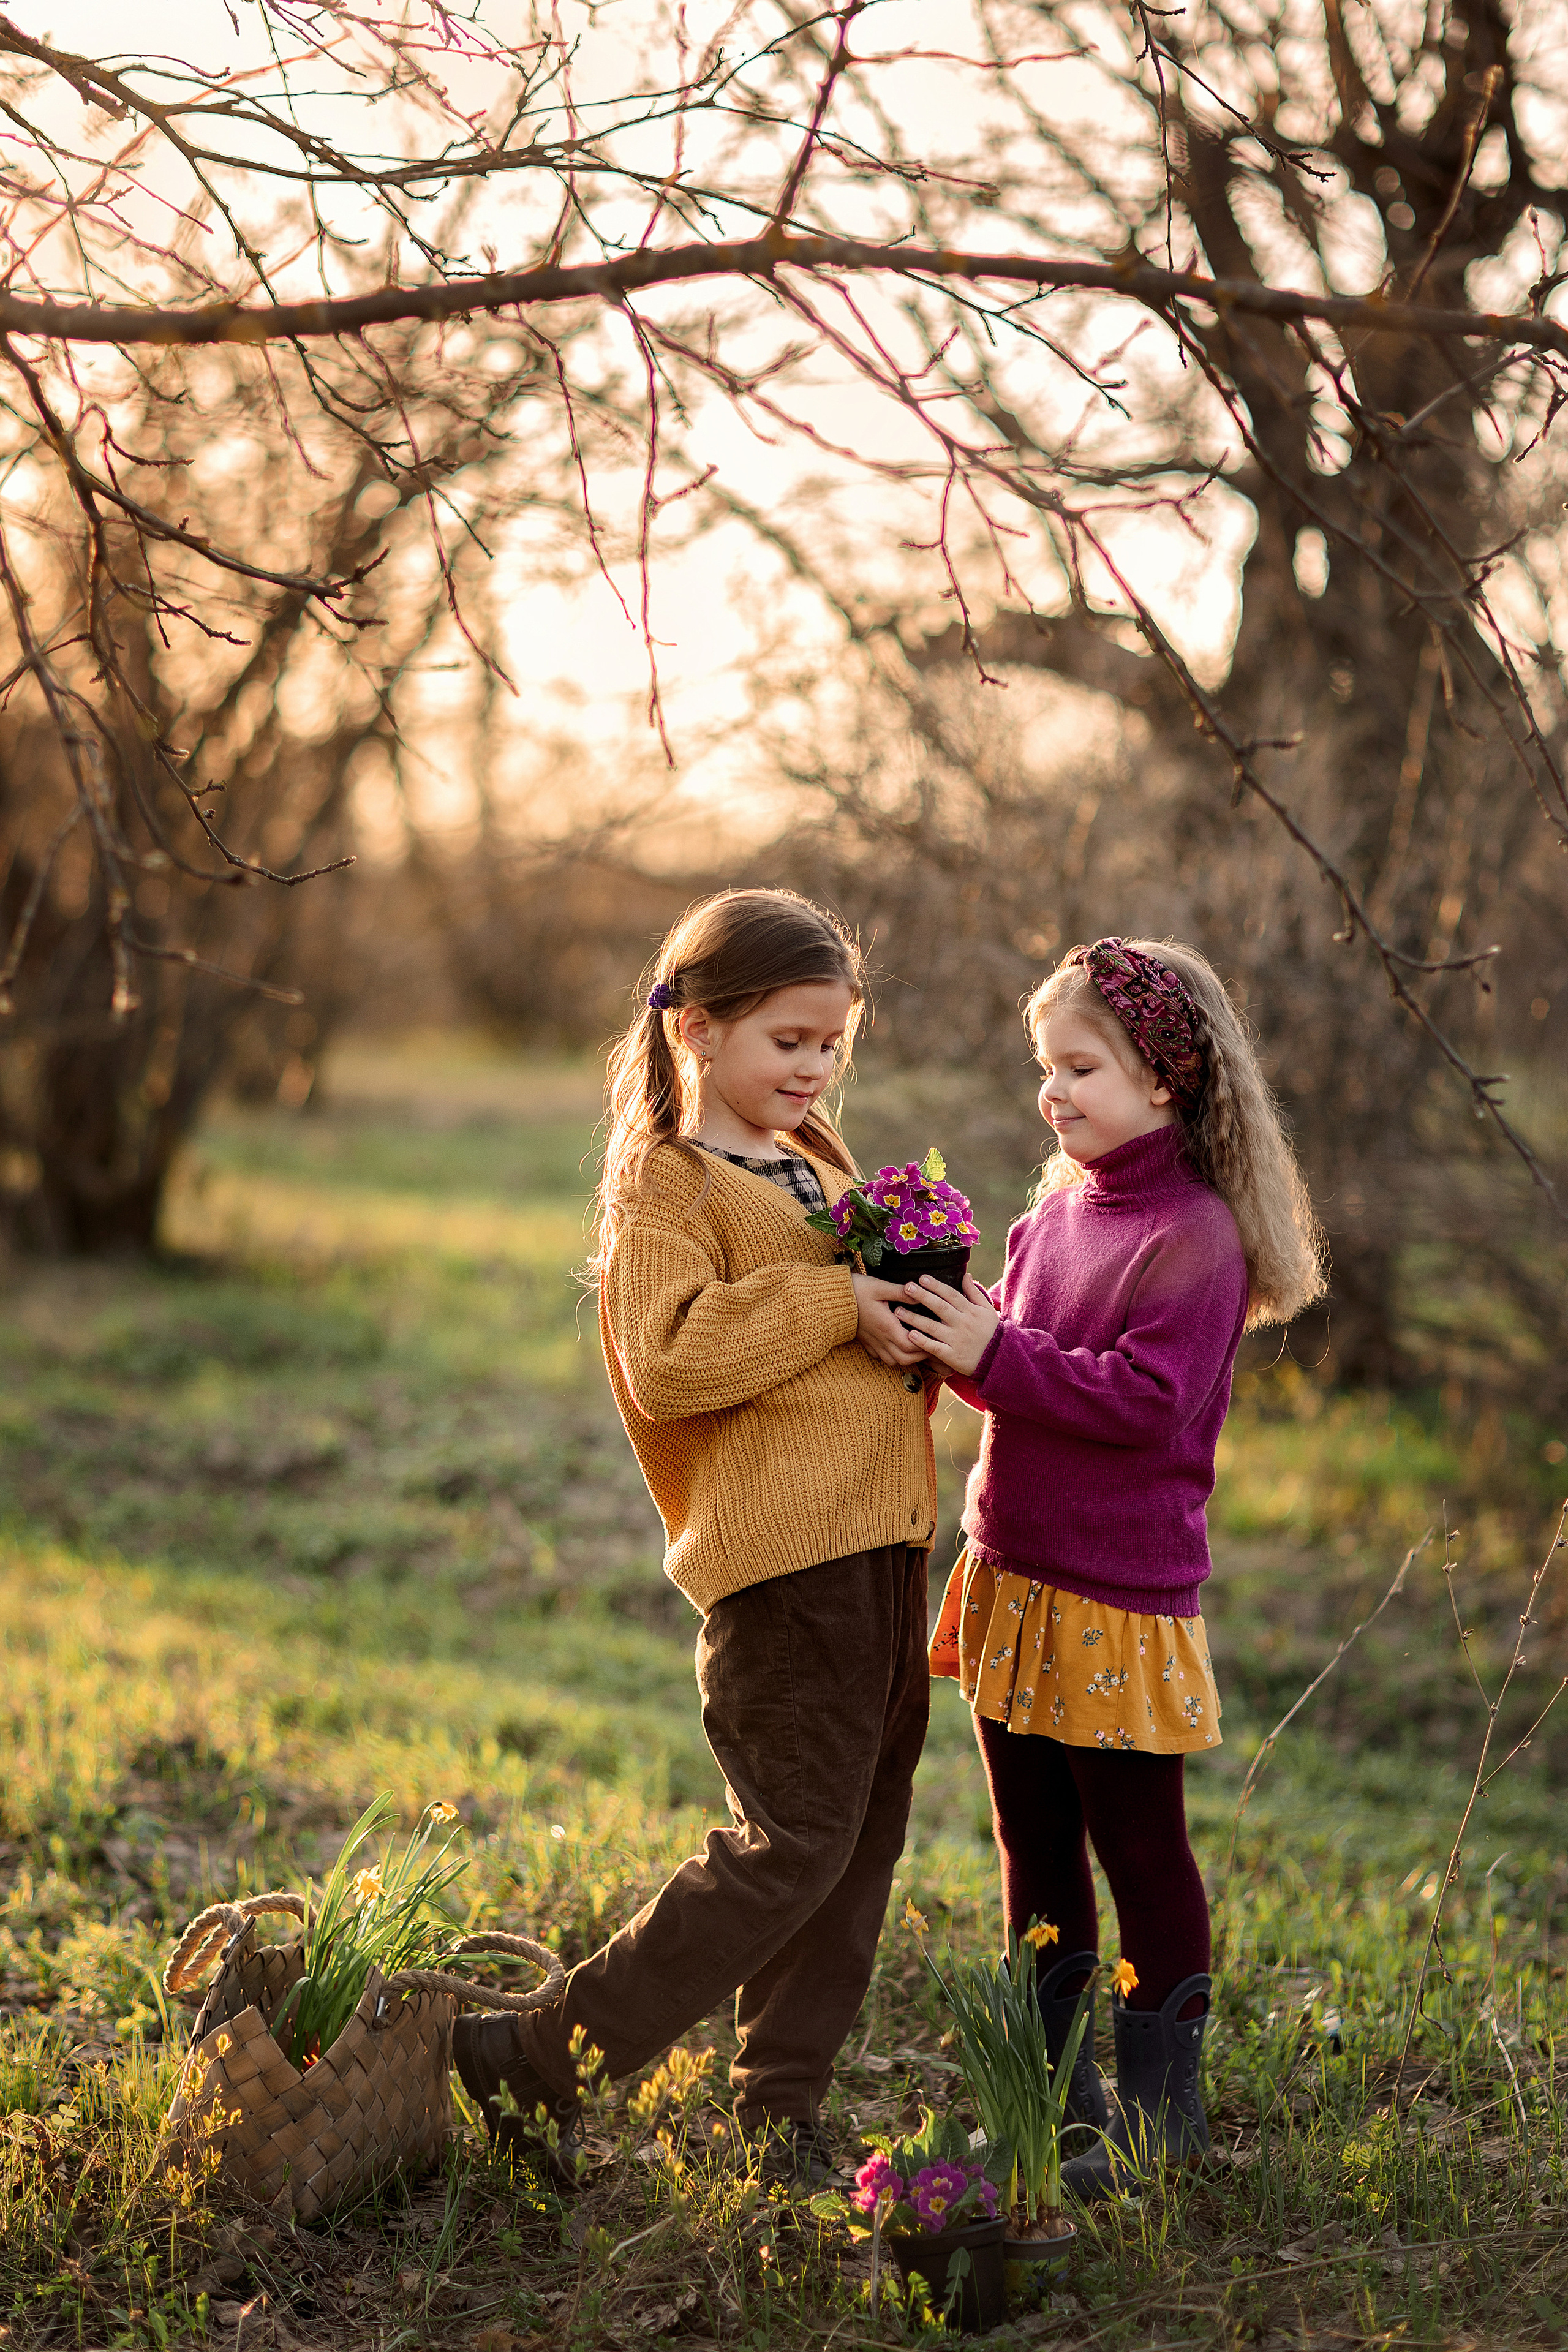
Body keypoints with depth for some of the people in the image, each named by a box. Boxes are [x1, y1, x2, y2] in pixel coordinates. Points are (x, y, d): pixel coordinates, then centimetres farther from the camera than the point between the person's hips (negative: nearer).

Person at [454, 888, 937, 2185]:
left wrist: (921, 1327, 5)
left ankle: (782, 2110, 24)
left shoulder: (818, 1162, 20)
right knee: (794, 1846, -8)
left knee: (864, 1840, 12)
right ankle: (542, 2062, 3)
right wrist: (841, 1301, -18)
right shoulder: (663, 1180, -7)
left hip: (881, 1541, 9)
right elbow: (668, 1360, -21)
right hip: (781, 1552, -9)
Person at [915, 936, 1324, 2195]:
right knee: (1034, 1844, 16)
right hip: (1011, 1575, 8)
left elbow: (1147, 1397, -22)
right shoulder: (1056, 1211, 9)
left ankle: (1163, 2102, 18)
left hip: (1121, 1597, -8)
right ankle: (1053, 2083, 30)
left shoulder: (1196, 1237, -15)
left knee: (1139, 1846, 4)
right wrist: (950, 1328, -3)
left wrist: (995, 1354, -24)